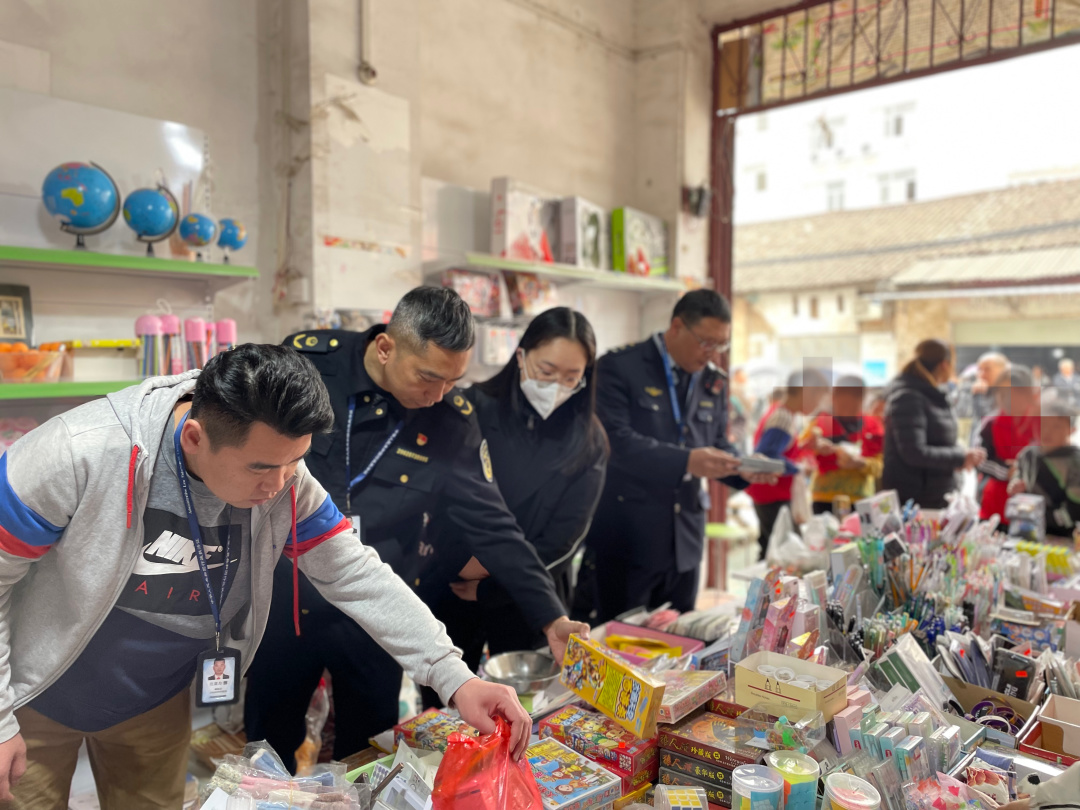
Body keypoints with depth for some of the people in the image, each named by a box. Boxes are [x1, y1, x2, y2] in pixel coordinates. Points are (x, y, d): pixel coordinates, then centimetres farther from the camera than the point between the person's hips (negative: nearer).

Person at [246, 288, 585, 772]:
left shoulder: (452, 419, -11)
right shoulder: (306, 361, -14)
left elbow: (491, 524, -8)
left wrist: (551, 618, -10)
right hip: (282, 598, 0)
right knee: (269, 744, 20)